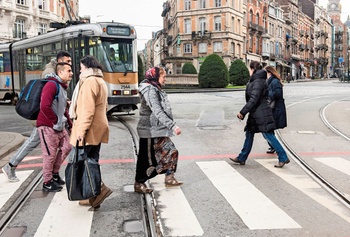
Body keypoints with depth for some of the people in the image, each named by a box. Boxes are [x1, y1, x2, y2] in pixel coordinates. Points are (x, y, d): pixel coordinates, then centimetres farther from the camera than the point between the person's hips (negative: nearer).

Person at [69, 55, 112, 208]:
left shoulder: (89, 82, -11)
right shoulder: (101, 81, 20)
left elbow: (87, 109, -20)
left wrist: (81, 130, -21)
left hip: (89, 131, -10)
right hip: (98, 128, 10)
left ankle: (100, 188, -10)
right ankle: (94, 196, 15)